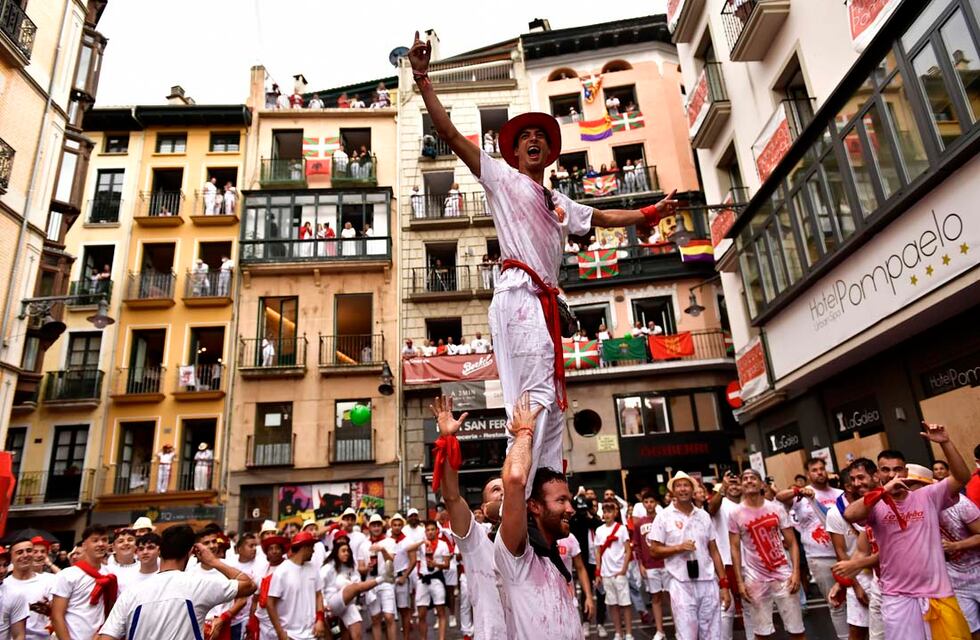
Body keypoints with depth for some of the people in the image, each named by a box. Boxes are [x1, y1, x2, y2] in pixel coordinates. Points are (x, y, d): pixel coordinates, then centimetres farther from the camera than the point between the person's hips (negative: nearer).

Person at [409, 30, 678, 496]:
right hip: (519, 295, -8)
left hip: (545, 303, 8)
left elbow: (604, 217, 42)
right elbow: (449, 133, 6)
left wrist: (653, 212, 42)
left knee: (552, 405, 5)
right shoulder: (501, 177, 12)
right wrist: (422, 78, 1)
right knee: (534, 399, -19)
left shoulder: (560, 205, 31)